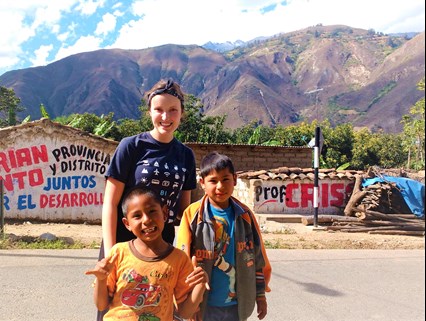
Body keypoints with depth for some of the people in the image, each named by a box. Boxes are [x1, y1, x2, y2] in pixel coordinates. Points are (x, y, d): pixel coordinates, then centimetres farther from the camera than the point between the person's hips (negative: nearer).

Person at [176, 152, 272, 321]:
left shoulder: (245, 215, -1)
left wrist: (260, 295, 8)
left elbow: (258, 258, 5)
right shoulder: (192, 214, -11)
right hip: (204, 304, -2)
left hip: (237, 304, 3)